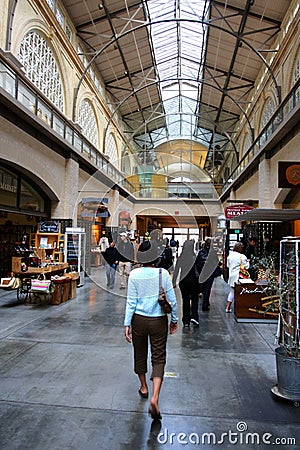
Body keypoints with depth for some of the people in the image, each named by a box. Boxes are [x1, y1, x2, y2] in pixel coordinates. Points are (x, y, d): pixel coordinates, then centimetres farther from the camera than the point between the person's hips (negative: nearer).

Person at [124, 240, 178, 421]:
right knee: (159, 358, 9)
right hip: (159, 321, -1)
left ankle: (144, 387, 40)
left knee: (140, 354, 21)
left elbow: (131, 301, -7)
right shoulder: (163, 273, -11)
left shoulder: (134, 274, -10)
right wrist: (175, 319, 8)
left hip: (139, 319, 1)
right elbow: (172, 299, -5)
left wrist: (127, 324, 1)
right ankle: (155, 398, -3)